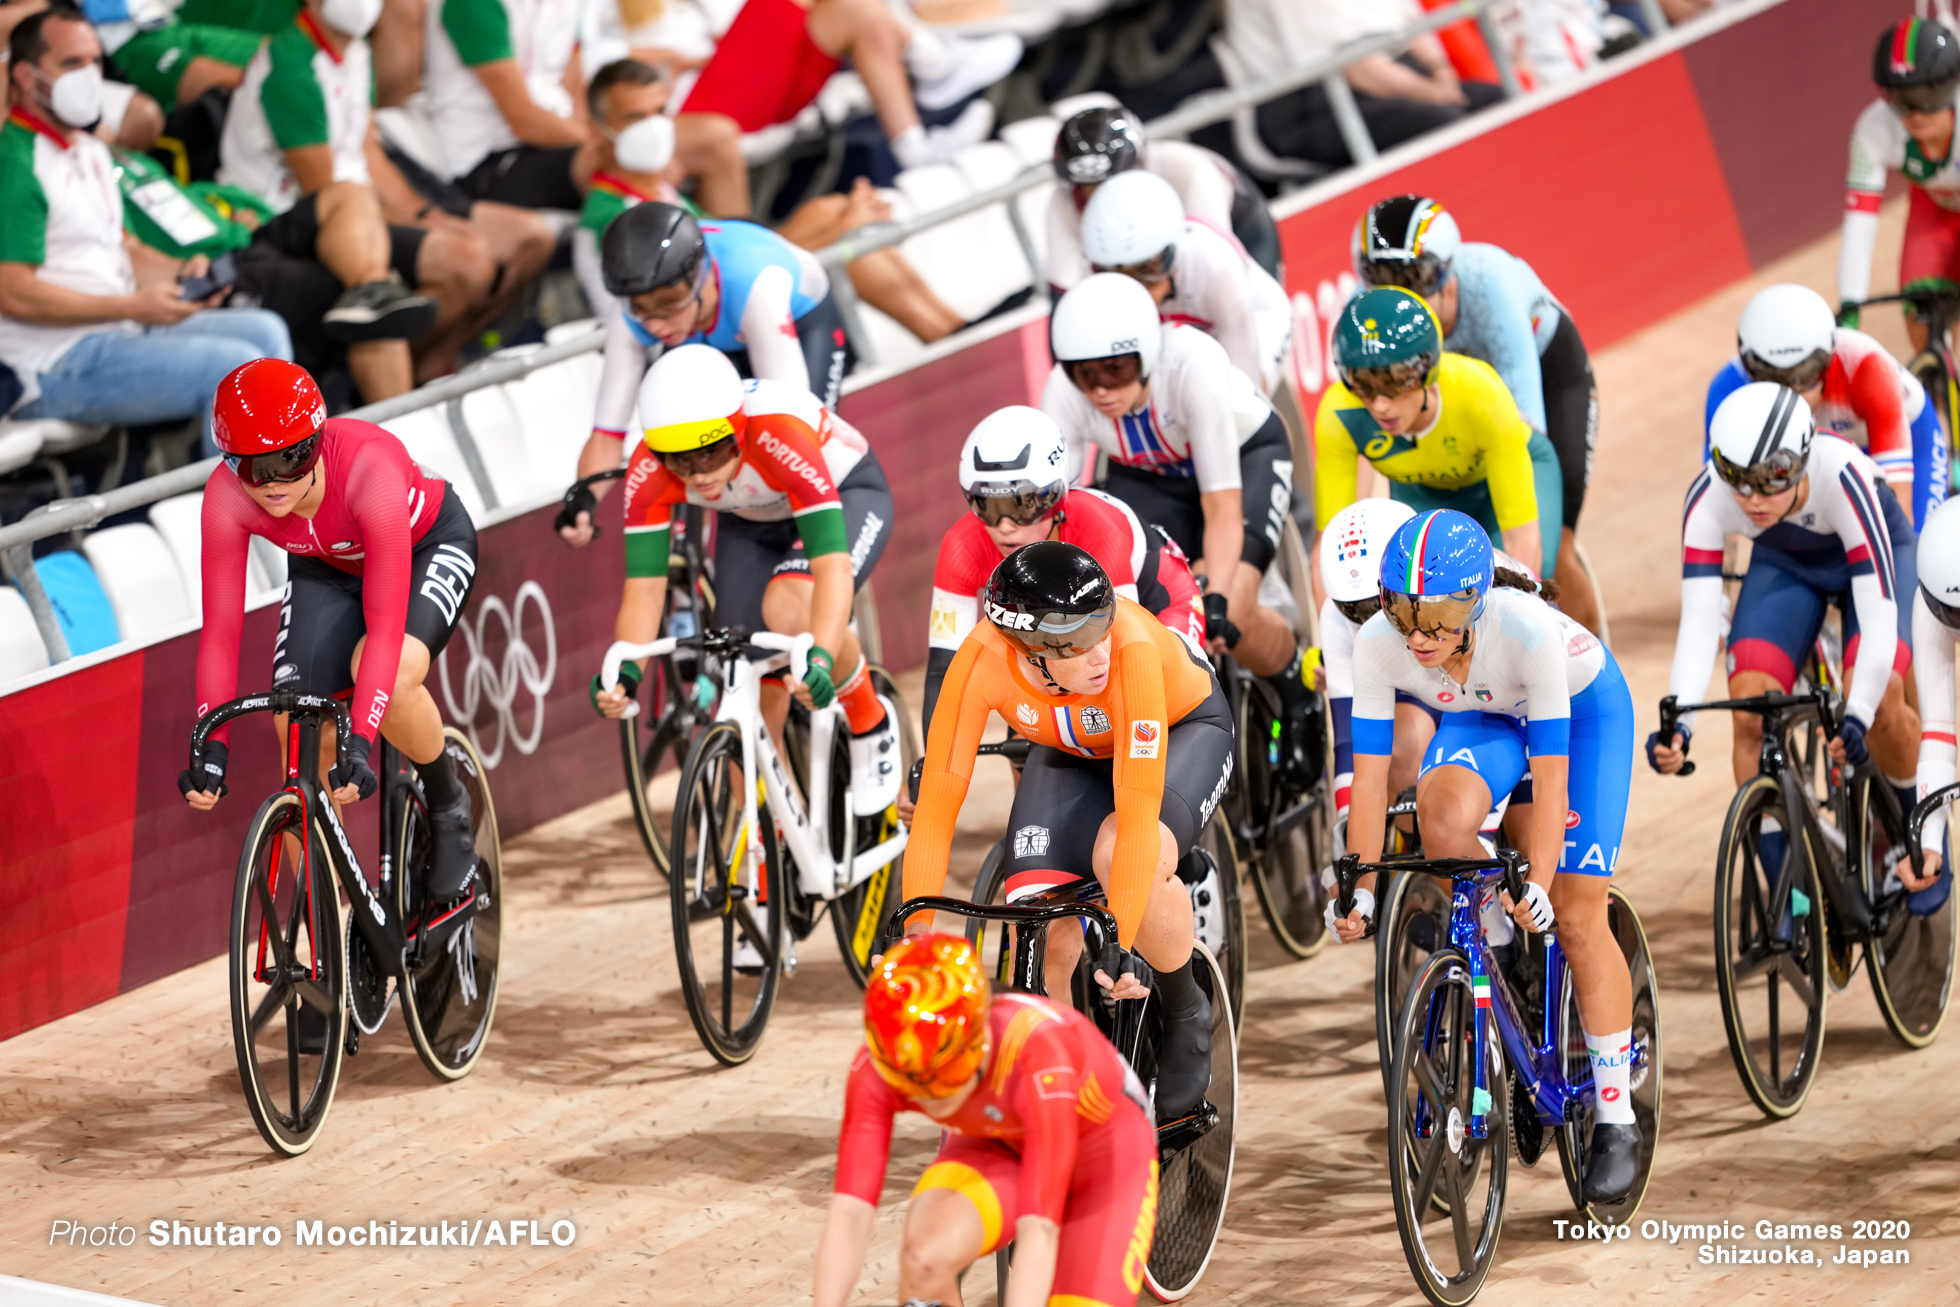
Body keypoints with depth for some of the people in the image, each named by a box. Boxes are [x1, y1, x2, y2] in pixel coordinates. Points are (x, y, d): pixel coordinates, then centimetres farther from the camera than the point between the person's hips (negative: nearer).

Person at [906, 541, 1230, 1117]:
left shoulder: (1131, 648, -41)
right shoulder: (982, 661, -33)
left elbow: (1139, 813, -43)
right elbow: (935, 813, -28)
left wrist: (1116, 941, -49)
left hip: (1183, 729, -3)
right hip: (1071, 754, 3)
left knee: (1119, 856, -34)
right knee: (1044, 945, -15)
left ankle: (1186, 1012, -7)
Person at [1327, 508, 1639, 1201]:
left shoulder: (1527, 630, -40)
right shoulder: (1377, 644, -30)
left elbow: (1550, 779, -35)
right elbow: (1369, 776, -23)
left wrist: (1538, 885, -41)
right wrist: (1359, 890, -28)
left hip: (1584, 708, -3)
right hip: (1484, 716, 3)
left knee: (1576, 917, -8)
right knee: (1441, 817, -31)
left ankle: (1615, 1120, 3)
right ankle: (1501, 952, -2)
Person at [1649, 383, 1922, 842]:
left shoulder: (1841, 475, -41)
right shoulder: (1707, 497, -33)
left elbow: (1879, 614, -43)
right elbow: (1699, 620, -34)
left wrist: (1858, 715, -56)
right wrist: (1677, 723, -49)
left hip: (1875, 551, -3)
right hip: (1784, 562, 3)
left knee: (1879, 700, -25)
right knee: (1752, 714, -18)